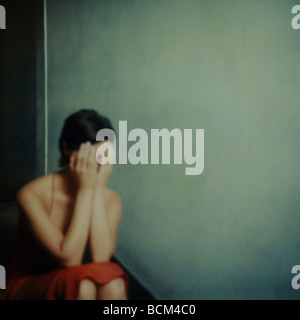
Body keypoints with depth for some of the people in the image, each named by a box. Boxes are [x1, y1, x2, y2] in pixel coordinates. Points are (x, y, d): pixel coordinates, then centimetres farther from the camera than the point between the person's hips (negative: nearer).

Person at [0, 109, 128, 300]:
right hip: (26, 287, -3)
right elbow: (68, 259, -28)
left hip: (72, 287, 4)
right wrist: (85, 189, -28)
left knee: (113, 283, -30)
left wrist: (97, 188, -25)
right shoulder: (32, 194, -20)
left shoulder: (111, 199, -8)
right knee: (82, 286, -34)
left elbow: (101, 258, -24)